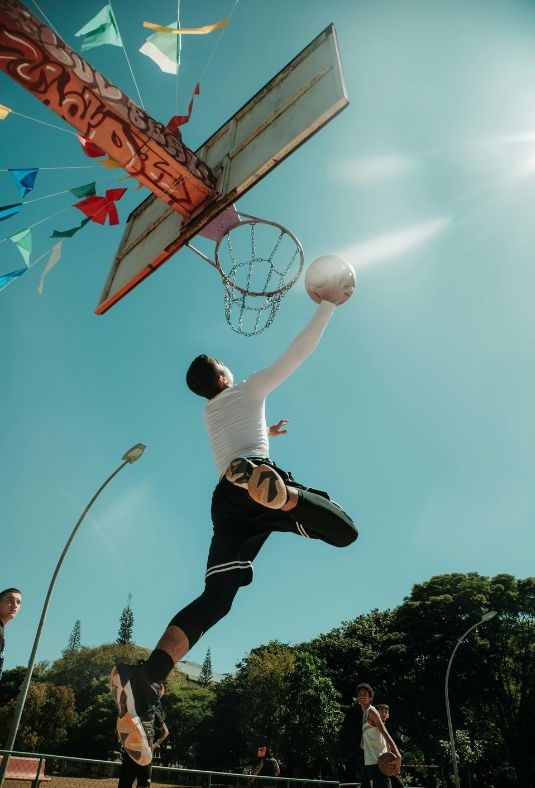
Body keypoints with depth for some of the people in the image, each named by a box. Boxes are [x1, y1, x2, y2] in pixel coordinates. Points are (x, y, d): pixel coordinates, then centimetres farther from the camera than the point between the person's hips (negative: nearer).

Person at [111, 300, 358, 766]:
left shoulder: (209, 415, 34)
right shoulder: (249, 390, 19)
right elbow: (299, 352, 17)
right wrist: (328, 305, 25)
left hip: (225, 497, 5)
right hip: (256, 463, -5)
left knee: (215, 599, -5)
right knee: (344, 532, -8)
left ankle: (145, 675, -25)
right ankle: (277, 493, -36)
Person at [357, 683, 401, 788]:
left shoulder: (371, 711, -8)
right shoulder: (365, 713, 17)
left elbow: (385, 734, -17)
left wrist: (397, 755, -27)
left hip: (378, 761, -9)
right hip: (370, 762, 9)